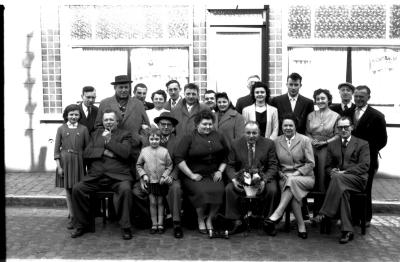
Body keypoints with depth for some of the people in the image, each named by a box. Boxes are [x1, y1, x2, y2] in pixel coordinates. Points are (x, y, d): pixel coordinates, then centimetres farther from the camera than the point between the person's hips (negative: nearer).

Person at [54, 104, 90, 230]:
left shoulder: (83, 129, 3)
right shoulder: (61, 129, 4)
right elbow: (56, 149, 3)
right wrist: (58, 166, -4)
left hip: (79, 162, 0)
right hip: (65, 161, 1)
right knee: (68, 190, 5)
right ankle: (72, 217, 13)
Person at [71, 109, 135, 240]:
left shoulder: (125, 134, 10)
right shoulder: (96, 133, 22)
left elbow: (125, 153, -8)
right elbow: (86, 153, 9)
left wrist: (109, 140, -7)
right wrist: (103, 151, -6)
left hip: (118, 175, -3)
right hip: (95, 175, 4)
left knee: (126, 189, -33)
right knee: (77, 189, -18)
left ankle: (126, 227, -18)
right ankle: (81, 225, 0)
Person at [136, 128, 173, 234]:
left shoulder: (164, 151, -3)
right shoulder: (144, 151, -1)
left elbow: (169, 166, 3)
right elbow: (138, 165, 8)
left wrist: (164, 176, -8)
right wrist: (143, 175, -4)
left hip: (161, 182, 0)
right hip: (150, 181, 0)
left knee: (160, 203, 7)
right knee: (152, 203, 2)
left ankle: (160, 224, 15)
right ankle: (154, 224, 11)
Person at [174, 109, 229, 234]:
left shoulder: (218, 137, 15)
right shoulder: (189, 138, 3)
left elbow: (226, 156, 20)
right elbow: (178, 158, -5)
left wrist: (220, 171, 5)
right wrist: (191, 175, -9)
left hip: (213, 175, 3)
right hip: (195, 176, -3)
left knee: (219, 191, -26)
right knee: (202, 191, -30)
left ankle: (209, 219, -3)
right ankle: (200, 220, -3)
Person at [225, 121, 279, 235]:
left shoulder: (268, 144, 2)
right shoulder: (236, 144, 6)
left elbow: (273, 166, -2)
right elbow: (230, 166, 5)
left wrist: (264, 180, -20)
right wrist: (234, 179, -16)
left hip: (263, 177, -1)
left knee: (272, 190, -30)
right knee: (229, 189, -25)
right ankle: (237, 222, -12)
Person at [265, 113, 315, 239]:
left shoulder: (305, 140, 3)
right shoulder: (277, 142, 11)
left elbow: (310, 163, -1)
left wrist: (296, 174, -14)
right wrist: (280, 173, -6)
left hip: (305, 177, -2)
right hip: (285, 177, 2)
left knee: (292, 181, -37)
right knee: (293, 191, -34)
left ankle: (277, 214, -38)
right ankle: (301, 225, -28)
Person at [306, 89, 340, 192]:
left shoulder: (335, 116, 1)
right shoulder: (311, 115, 12)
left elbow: (338, 135, 0)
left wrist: (325, 142, -11)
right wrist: (311, 140, -5)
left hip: (326, 149, -3)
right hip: (312, 148, 3)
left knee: (323, 175, -5)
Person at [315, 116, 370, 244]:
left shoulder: (362, 144, 10)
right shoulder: (332, 145, 22)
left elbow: (364, 165, -3)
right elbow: (328, 166, 20)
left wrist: (345, 172, -15)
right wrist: (332, 171, -6)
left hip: (357, 179, -3)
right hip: (339, 180, 3)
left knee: (338, 178, -36)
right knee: (342, 190, -34)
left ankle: (325, 214, -35)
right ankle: (347, 231, -32)